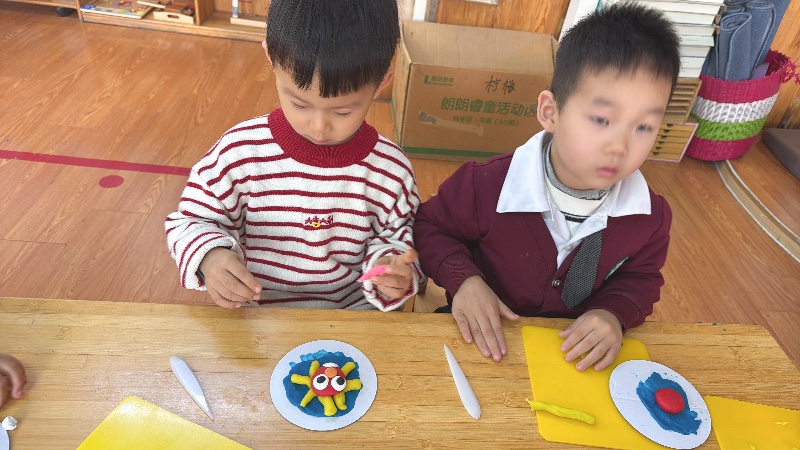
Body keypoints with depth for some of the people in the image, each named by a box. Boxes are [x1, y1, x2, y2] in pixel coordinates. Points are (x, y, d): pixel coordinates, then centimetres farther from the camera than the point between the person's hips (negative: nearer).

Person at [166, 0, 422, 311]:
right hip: (258, 318, 1)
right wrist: (210, 257, -21)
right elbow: (191, 221, 1)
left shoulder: (391, 170, -9)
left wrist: (393, 271, -18)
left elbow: (397, 239, 4)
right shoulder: (239, 152, -11)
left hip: (352, 318, 0)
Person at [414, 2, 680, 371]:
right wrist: (463, 279, -23)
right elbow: (432, 225, -6)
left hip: (580, 351, 4)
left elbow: (641, 277, 6)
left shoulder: (651, 215, -14)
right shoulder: (489, 187, -24)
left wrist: (615, 314, -16)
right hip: (487, 339, -3)